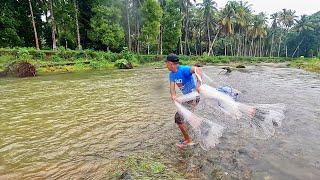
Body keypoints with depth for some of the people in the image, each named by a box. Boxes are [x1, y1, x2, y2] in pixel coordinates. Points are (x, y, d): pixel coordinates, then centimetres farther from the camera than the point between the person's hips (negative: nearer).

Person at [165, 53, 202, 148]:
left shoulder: (183, 69, -23)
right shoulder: (171, 74, 2)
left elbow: (197, 70, -38)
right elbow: (172, 87, -11)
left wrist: (198, 84, -52)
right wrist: (173, 95, -32)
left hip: (193, 97, -10)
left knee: (178, 117, -9)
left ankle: (188, 140, 10)